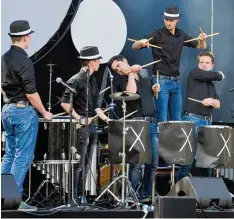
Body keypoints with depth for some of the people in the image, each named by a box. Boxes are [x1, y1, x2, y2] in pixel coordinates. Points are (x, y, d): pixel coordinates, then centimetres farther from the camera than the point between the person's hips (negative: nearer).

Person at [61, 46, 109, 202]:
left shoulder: (92, 80, 14)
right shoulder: (76, 81, -12)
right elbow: (64, 103, -16)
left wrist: (105, 119, 9)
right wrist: (79, 119, -17)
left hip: (92, 126, 8)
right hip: (81, 127, -8)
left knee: (86, 165, 10)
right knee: (79, 165, -6)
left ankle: (81, 195, 16)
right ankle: (74, 197, -1)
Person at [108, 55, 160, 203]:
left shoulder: (144, 73, 17)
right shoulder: (119, 80, -1)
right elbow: (131, 91, -21)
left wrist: (155, 90, 9)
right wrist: (131, 73, -12)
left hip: (152, 123, 6)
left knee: (153, 163, 6)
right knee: (136, 163, -10)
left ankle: (146, 196, 16)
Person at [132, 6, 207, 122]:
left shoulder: (181, 35, 8)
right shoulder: (157, 34, -6)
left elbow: (201, 47, 17)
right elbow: (134, 47, -9)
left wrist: (203, 40, -5)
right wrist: (141, 42, -31)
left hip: (176, 81, 5)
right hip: (161, 80, -5)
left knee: (177, 118, 8)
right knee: (162, 119, -6)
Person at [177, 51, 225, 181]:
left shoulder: (211, 85, 23)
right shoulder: (194, 73, 4)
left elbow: (218, 104, 14)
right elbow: (216, 76, -4)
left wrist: (211, 101, -8)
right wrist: (220, 75, 18)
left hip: (207, 122, 7)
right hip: (192, 120, -7)